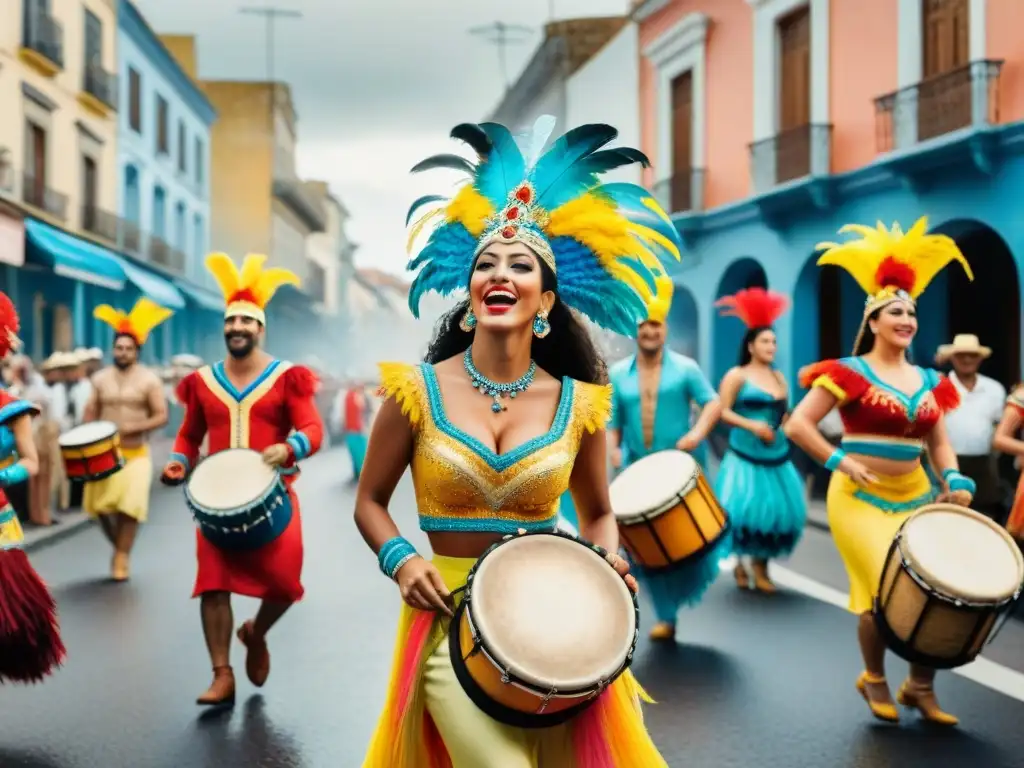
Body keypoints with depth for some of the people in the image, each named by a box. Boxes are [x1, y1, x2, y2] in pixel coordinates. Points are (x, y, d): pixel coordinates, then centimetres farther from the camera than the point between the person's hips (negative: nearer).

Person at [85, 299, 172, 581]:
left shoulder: (149, 380, -4)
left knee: (129, 507, -10)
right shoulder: (100, 379, 6)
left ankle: (122, 557, 3)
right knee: (98, 505, -1)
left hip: (136, 453, -3)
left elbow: (162, 416, -7)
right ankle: (119, 545, 23)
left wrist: (134, 427, -21)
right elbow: (90, 414, 9)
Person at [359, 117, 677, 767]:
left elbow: (598, 514, 14)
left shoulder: (578, 404, 0)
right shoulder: (418, 392, -4)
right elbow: (370, 503, 6)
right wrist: (401, 560, -12)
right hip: (451, 621, -2)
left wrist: (608, 562, -6)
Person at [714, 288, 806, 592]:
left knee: (777, 510, 3)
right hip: (745, 456, -6)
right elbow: (722, 412, -10)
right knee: (744, 510, -10)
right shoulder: (737, 375, -4)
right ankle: (739, 563, 9)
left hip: (776, 456, 6)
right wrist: (752, 425, -18)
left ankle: (761, 567, 15)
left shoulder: (778, 377, 13)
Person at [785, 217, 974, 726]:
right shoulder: (849, 373, -7)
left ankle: (921, 686, 19)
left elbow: (939, 442, 15)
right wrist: (839, 461, -16)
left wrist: (955, 481, -3)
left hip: (915, 497, 6)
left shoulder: (928, 381, 10)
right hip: (860, 498, -6)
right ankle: (874, 679, 16)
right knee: (886, 591, -13)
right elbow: (797, 426, -10)